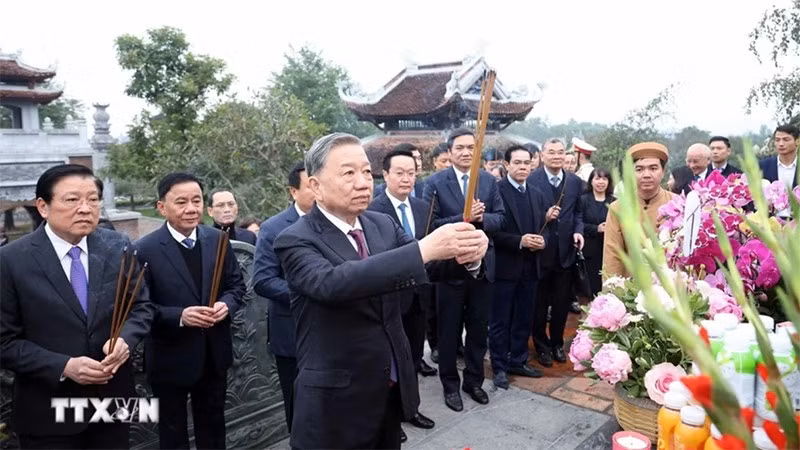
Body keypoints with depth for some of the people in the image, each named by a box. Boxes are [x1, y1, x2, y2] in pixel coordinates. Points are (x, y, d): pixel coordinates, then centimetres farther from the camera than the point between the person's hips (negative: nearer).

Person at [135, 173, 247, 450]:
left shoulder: (218, 240, -2)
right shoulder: (145, 250, -14)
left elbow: (236, 284, 5)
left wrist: (226, 304, -16)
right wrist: (179, 316, -27)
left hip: (214, 355, 4)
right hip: (170, 359, -3)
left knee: (213, 425, 24)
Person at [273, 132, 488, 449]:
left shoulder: (383, 225, 2)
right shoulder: (296, 241, -16)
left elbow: (431, 265, -6)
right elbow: (332, 283, -35)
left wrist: (468, 256, -29)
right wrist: (423, 249, -42)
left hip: (393, 389, 6)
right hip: (337, 399, -5)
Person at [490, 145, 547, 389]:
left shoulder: (536, 194, 12)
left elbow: (542, 227, 15)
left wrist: (542, 240, -6)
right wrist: (519, 241, -21)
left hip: (530, 267, 6)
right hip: (504, 267, -6)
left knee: (524, 319, 15)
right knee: (500, 321, 5)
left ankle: (518, 361, 29)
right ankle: (500, 367, 17)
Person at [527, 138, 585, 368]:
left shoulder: (575, 181, 4)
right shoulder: (531, 180, -11)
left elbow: (578, 213, 11)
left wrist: (578, 231, -7)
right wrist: (543, 217, -25)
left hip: (565, 251, 4)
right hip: (540, 251, -4)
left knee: (562, 302, 15)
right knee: (539, 303, 12)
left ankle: (557, 342, 34)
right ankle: (541, 345, 30)